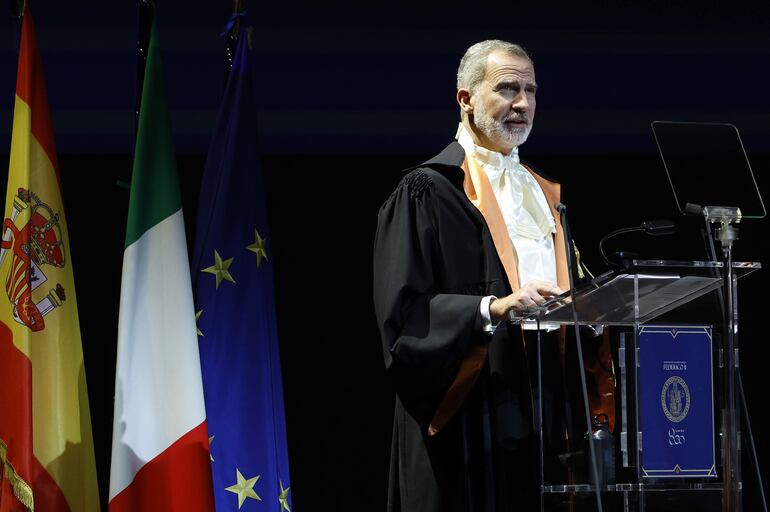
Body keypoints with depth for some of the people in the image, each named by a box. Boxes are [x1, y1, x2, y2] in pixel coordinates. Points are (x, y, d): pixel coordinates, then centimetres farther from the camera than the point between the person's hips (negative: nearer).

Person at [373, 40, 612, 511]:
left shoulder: (543, 193, 19)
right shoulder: (429, 190, -3)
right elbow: (403, 309, -14)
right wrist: (492, 308, -26)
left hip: (543, 409, 6)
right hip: (471, 416, -6)